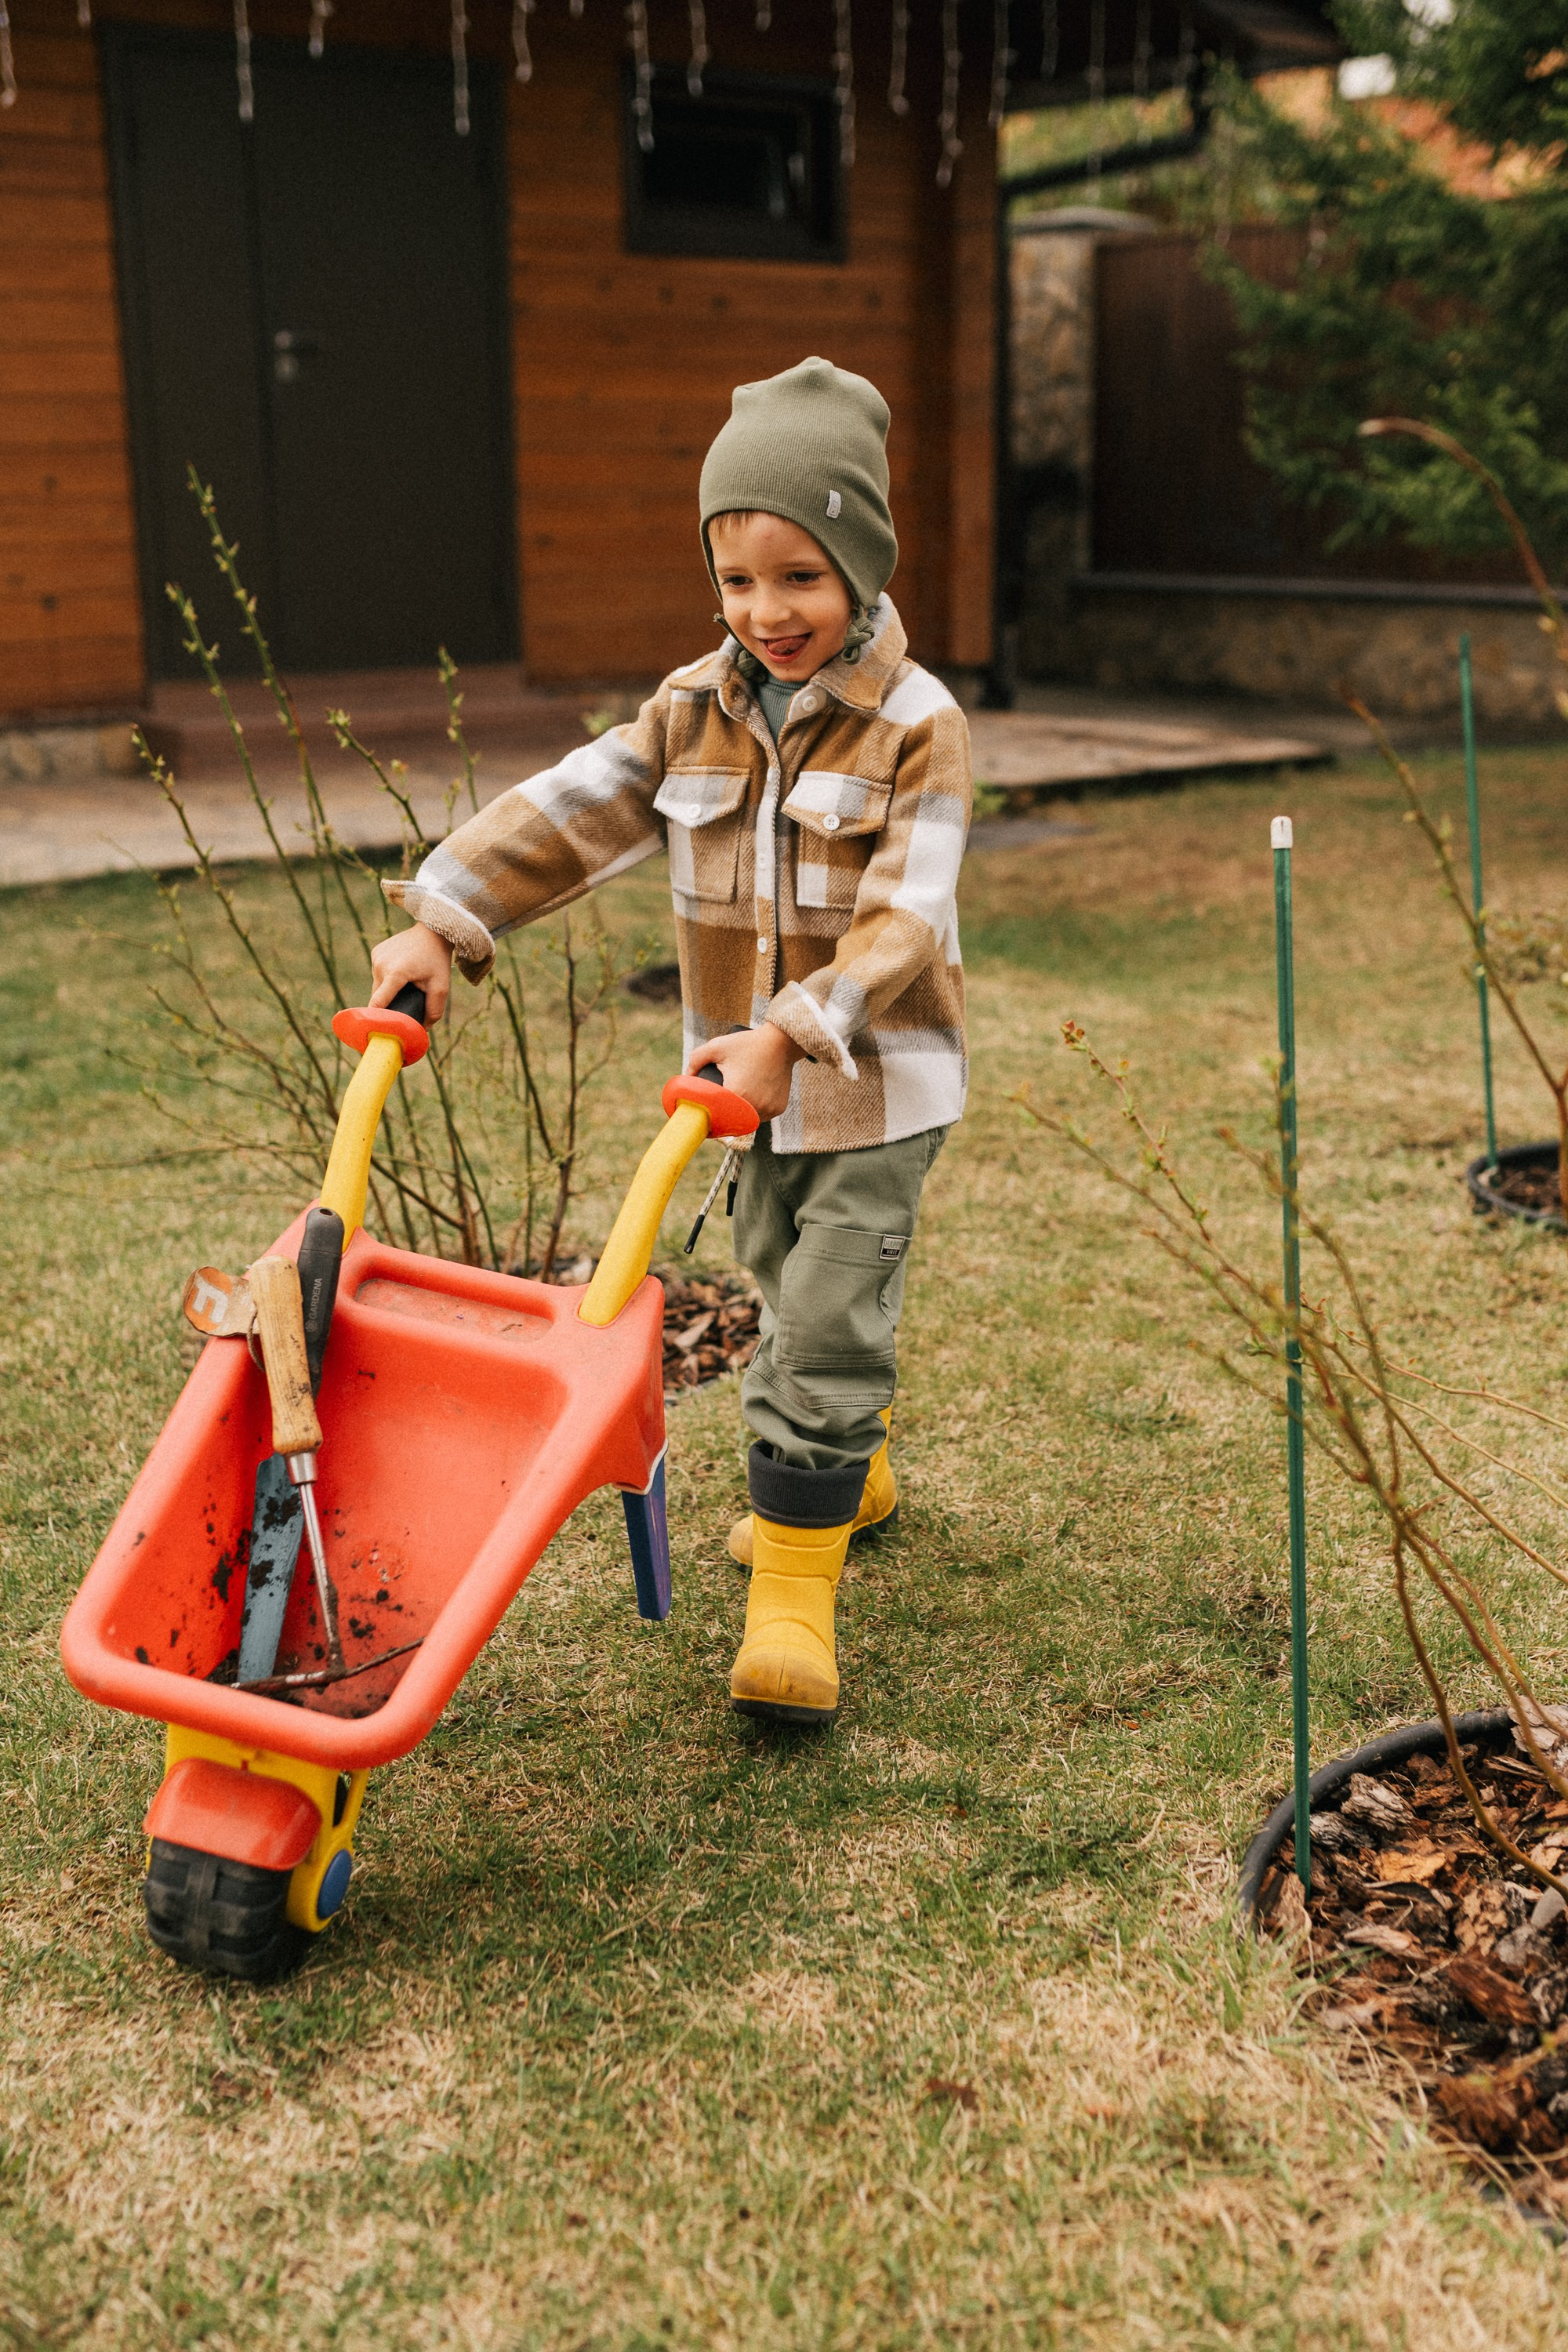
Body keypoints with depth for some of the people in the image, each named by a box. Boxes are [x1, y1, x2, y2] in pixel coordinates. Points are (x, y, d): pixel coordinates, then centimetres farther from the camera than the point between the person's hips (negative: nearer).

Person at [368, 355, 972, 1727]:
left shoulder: (918, 728, -14)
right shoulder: (696, 712, 2)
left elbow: (899, 921, -23)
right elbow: (565, 816, -6)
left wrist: (792, 1034, -36)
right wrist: (444, 917, -19)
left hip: (880, 1083, -6)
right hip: (754, 1080, 6)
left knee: (826, 1324, -9)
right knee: (792, 1300, 21)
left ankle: (795, 1593, -2)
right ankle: (852, 1477, 45)